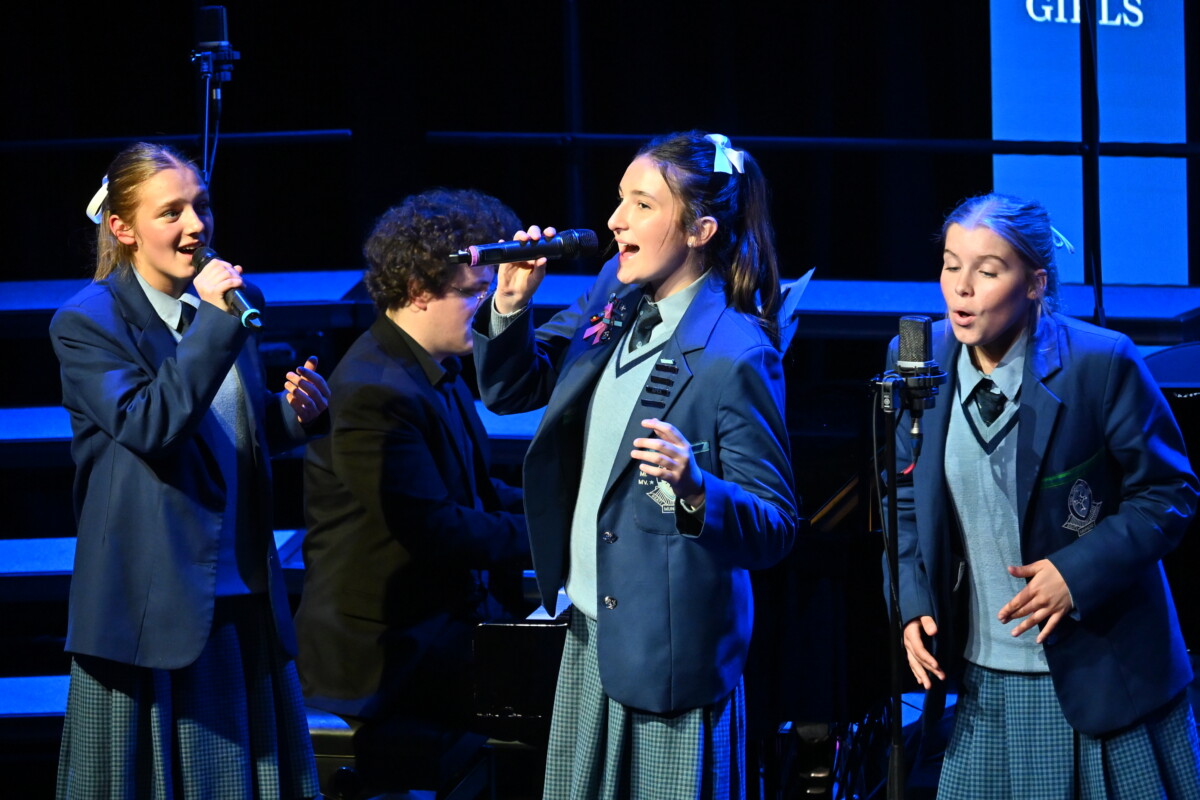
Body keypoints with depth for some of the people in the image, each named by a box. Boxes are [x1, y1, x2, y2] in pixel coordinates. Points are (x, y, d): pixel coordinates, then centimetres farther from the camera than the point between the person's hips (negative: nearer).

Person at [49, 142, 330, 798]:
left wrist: (291, 413, -1)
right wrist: (213, 322, -24)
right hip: (151, 611, -6)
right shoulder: (87, 324, -8)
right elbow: (147, 428, -23)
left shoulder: (231, 301, 10)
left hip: (241, 599, 6)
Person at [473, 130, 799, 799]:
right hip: (589, 632, 8)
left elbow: (776, 526, -18)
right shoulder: (615, 294, 3)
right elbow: (510, 389, 14)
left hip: (670, 651, -8)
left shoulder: (736, 356, -19)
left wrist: (694, 489, -37)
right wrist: (512, 303, -4)